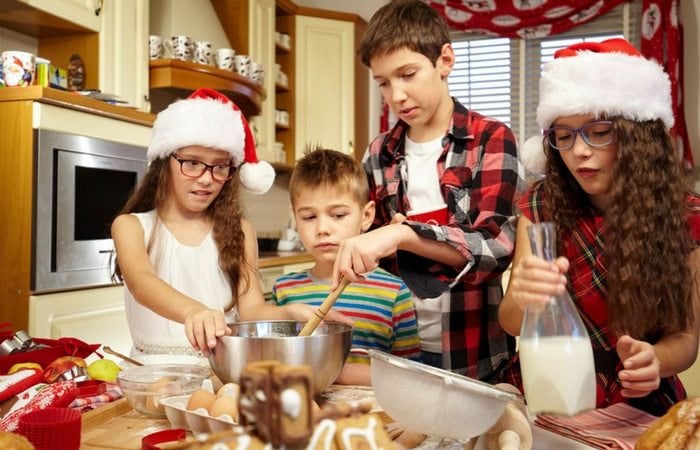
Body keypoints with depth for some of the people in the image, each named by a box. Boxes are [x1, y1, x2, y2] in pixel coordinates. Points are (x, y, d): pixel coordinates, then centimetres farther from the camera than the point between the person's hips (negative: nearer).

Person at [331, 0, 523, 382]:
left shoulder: (491, 140, -7)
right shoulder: (378, 156, 5)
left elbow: (496, 245, -19)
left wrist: (403, 234, -31)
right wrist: (361, 253, -9)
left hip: (475, 356, -3)